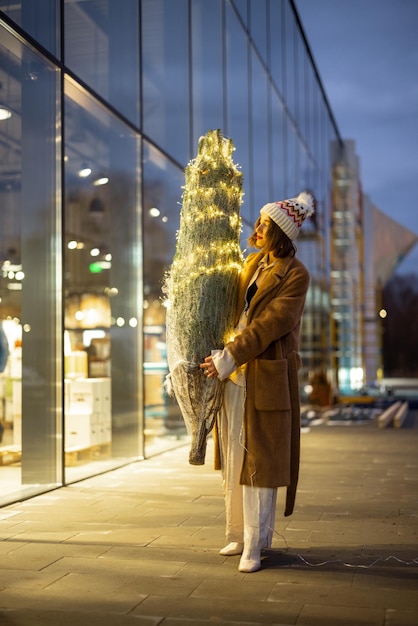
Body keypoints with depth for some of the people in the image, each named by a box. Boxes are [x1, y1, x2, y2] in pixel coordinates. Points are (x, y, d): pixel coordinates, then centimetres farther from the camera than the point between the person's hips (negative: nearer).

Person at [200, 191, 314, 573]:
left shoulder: (295, 275, -9)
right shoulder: (252, 263, 12)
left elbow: (269, 324, -16)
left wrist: (228, 358, -19)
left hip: (265, 379, -7)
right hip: (233, 375, 7)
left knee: (258, 462, -2)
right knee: (232, 460, 11)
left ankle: (255, 545, 6)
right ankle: (239, 534, 23)